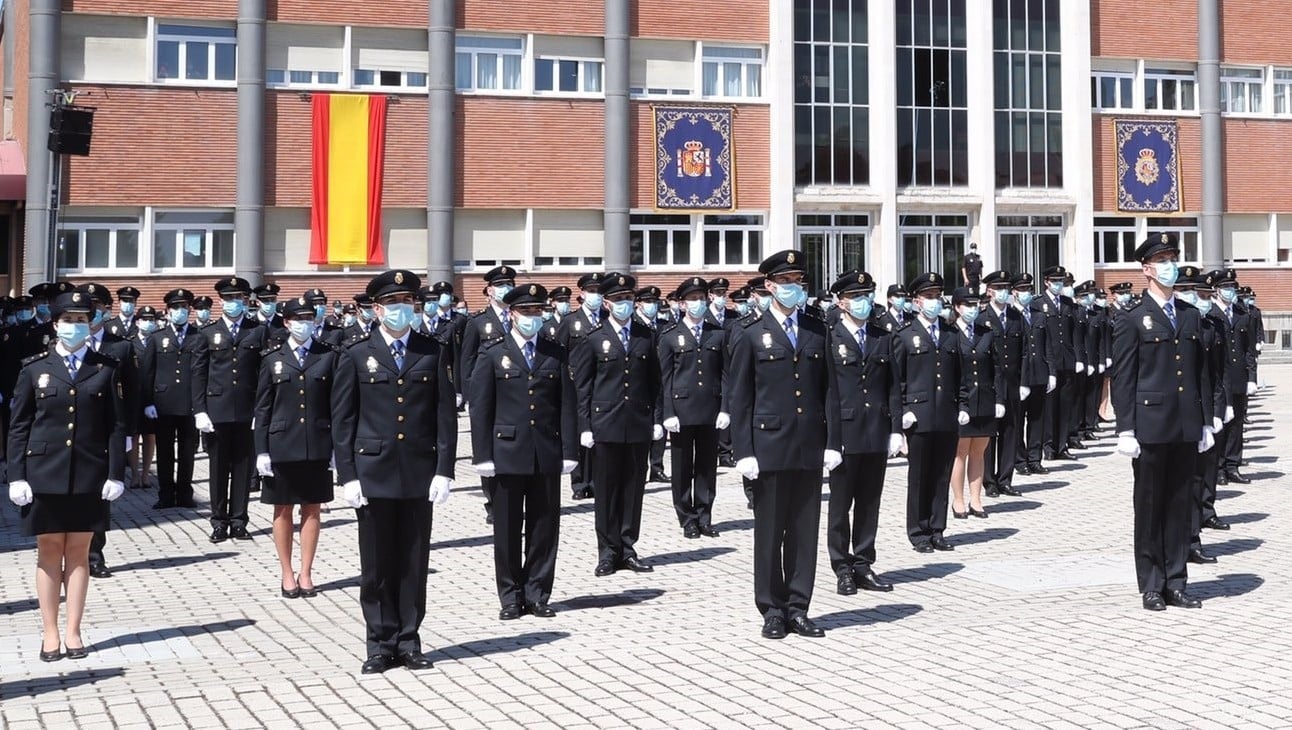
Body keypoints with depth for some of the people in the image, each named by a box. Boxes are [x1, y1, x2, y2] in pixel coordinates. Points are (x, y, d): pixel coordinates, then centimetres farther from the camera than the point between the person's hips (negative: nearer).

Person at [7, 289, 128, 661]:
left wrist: (115, 474, -4)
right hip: (44, 473, 0)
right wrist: (17, 476, -4)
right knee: (48, 551, 5)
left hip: (89, 475, 0)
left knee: (79, 552, 6)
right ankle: (50, 634, 12)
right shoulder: (34, 369, 3)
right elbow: (18, 427, 3)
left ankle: (73, 632, 13)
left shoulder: (107, 369, 4)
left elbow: (117, 425, 2)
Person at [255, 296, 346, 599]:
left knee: (312, 509, 7)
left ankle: (305, 574, 17)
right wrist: (262, 450, -2)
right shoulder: (272, 359, 3)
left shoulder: (330, 355, 1)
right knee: (283, 511, 7)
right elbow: (262, 408, 4)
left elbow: (338, 404, 1)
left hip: (318, 446, 0)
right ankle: (287, 574, 18)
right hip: (282, 445, 0)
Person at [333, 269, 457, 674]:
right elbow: (342, 420, 3)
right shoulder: (357, 355, 4)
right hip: (373, 472, -1)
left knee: (414, 562, 6)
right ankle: (381, 644, 14)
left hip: (420, 473, 1)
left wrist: (444, 471, -3)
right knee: (376, 565, 4)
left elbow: (446, 416, 4)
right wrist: (348, 475, -4)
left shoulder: (434, 352, 6)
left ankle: (409, 641, 16)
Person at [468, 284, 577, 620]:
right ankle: (511, 597, 14)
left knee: (544, 528, 6)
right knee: (507, 529, 4)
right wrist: (483, 455, -6)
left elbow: (566, 406, 6)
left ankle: (537, 595, 16)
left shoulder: (556, 353, 8)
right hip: (507, 452, -2)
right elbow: (480, 407, -1)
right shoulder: (493, 353, 2)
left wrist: (569, 451, 0)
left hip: (547, 454, 2)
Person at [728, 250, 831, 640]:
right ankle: (772, 610, 14)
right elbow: (739, 398, -1)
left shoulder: (818, 330, 11)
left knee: (805, 531, 7)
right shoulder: (749, 333, 1)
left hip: (810, 447, 3)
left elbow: (829, 390, 10)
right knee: (769, 532, 4)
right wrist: (744, 451, -7)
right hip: (770, 446, -3)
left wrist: (833, 441, 2)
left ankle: (798, 608, 15)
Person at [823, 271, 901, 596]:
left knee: (869, 504, 10)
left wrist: (896, 428, 3)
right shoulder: (828, 338, -5)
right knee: (840, 505, 4)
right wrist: (828, 437, -11)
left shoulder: (883, 337, 10)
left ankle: (863, 565, 19)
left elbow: (893, 386, 10)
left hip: (877, 434, 4)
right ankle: (843, 569, 13)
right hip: (843, 433, -4)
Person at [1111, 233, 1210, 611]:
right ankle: (1151, 586, 10)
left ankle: (1176, 583, 16)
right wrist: (1125, 430, -11)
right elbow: (1122, 380, -6)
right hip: (1151, 426, -5)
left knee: (1180, 505, 9)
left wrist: (1205, 421, 10)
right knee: (1149, 507, 3)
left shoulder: (1191, 316, 13)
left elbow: (1200, 372, 15)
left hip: (1186, 428, 5)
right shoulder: (1132, 321, -3)